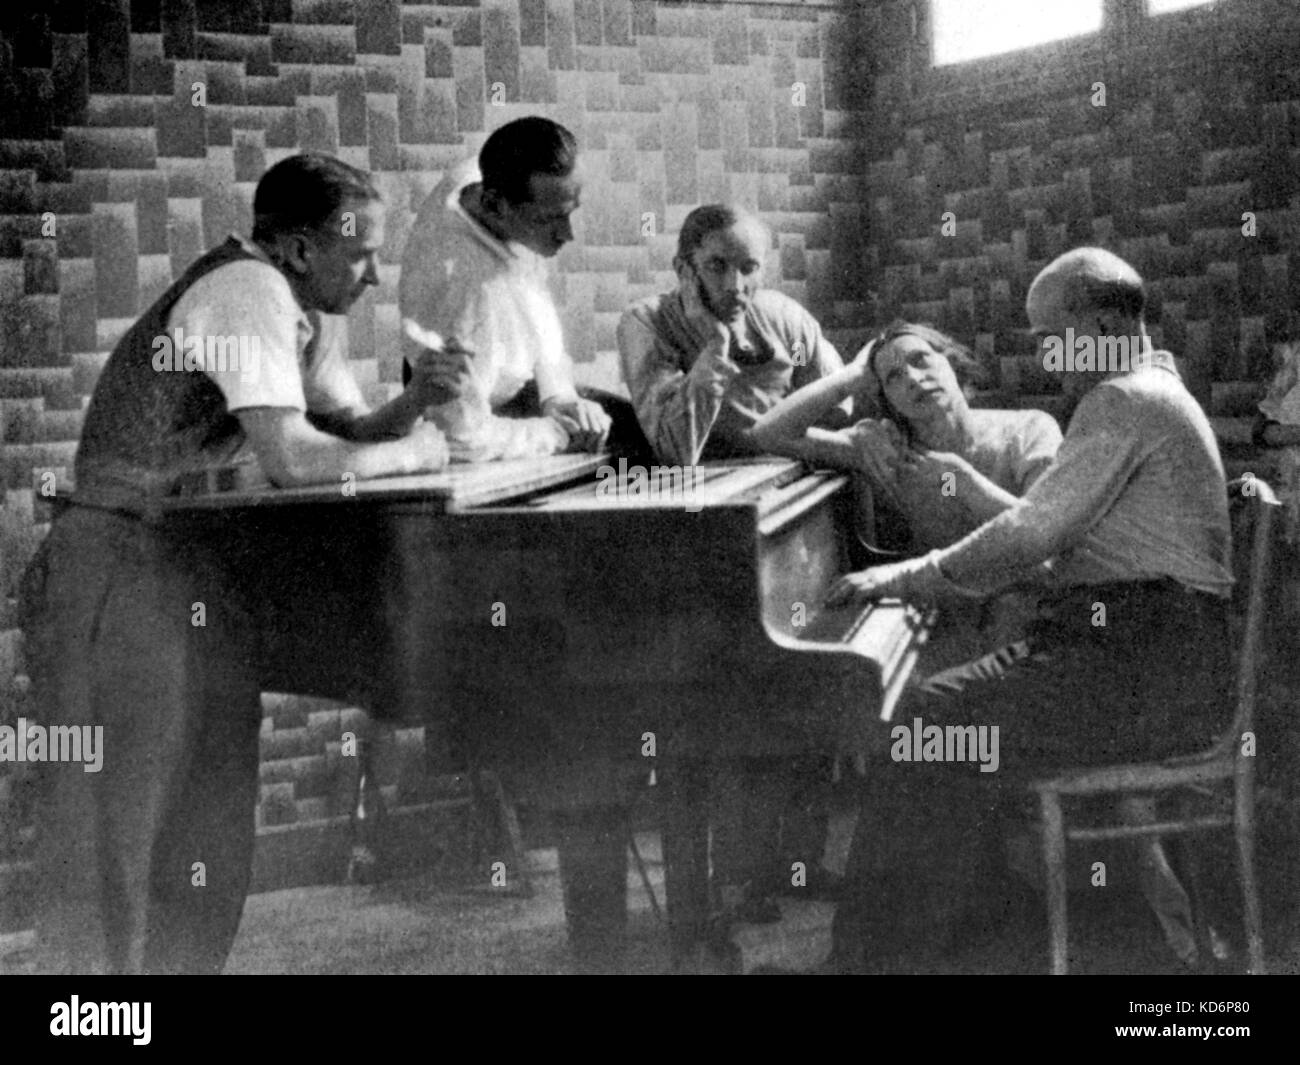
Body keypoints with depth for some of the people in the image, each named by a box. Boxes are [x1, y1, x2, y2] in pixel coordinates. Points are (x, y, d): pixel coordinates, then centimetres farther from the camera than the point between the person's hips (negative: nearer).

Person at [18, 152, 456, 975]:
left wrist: (413, 401, -7)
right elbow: (290, 455, -27)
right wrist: (412, 452, -13)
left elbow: (350, 434, 13)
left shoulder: (312, 313, 10)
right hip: (126, 569, -9)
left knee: (211, 830, 13)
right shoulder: (249, 293, -19)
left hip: (203, 573, 9)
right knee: (119, 829, -2)